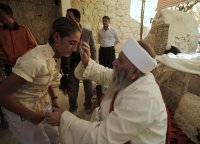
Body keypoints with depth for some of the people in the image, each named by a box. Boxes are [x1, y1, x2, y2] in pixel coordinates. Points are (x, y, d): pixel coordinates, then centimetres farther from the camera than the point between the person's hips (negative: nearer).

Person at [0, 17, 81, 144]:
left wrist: (54, 98, -1)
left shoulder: (53, 55, -6)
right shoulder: (35, 60, -32)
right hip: (24, 113, -7)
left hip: (45, 106, 7)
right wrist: (31, 115, -19)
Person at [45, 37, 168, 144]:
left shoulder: (142, 98, -34)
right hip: (117, 130, 6)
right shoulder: (127, 76, -10)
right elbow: (103, 74, 6)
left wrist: (63, 118, -24)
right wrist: (87, 62, -13)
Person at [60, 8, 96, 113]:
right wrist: (64, 66, -6)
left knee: (88, 87, 14)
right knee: (72, 88, 14)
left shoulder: (88, 33, -6)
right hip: (72, 64, 1)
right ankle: (72, 106, 36)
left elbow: (93, 50, -1)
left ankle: (88, 105, 37)